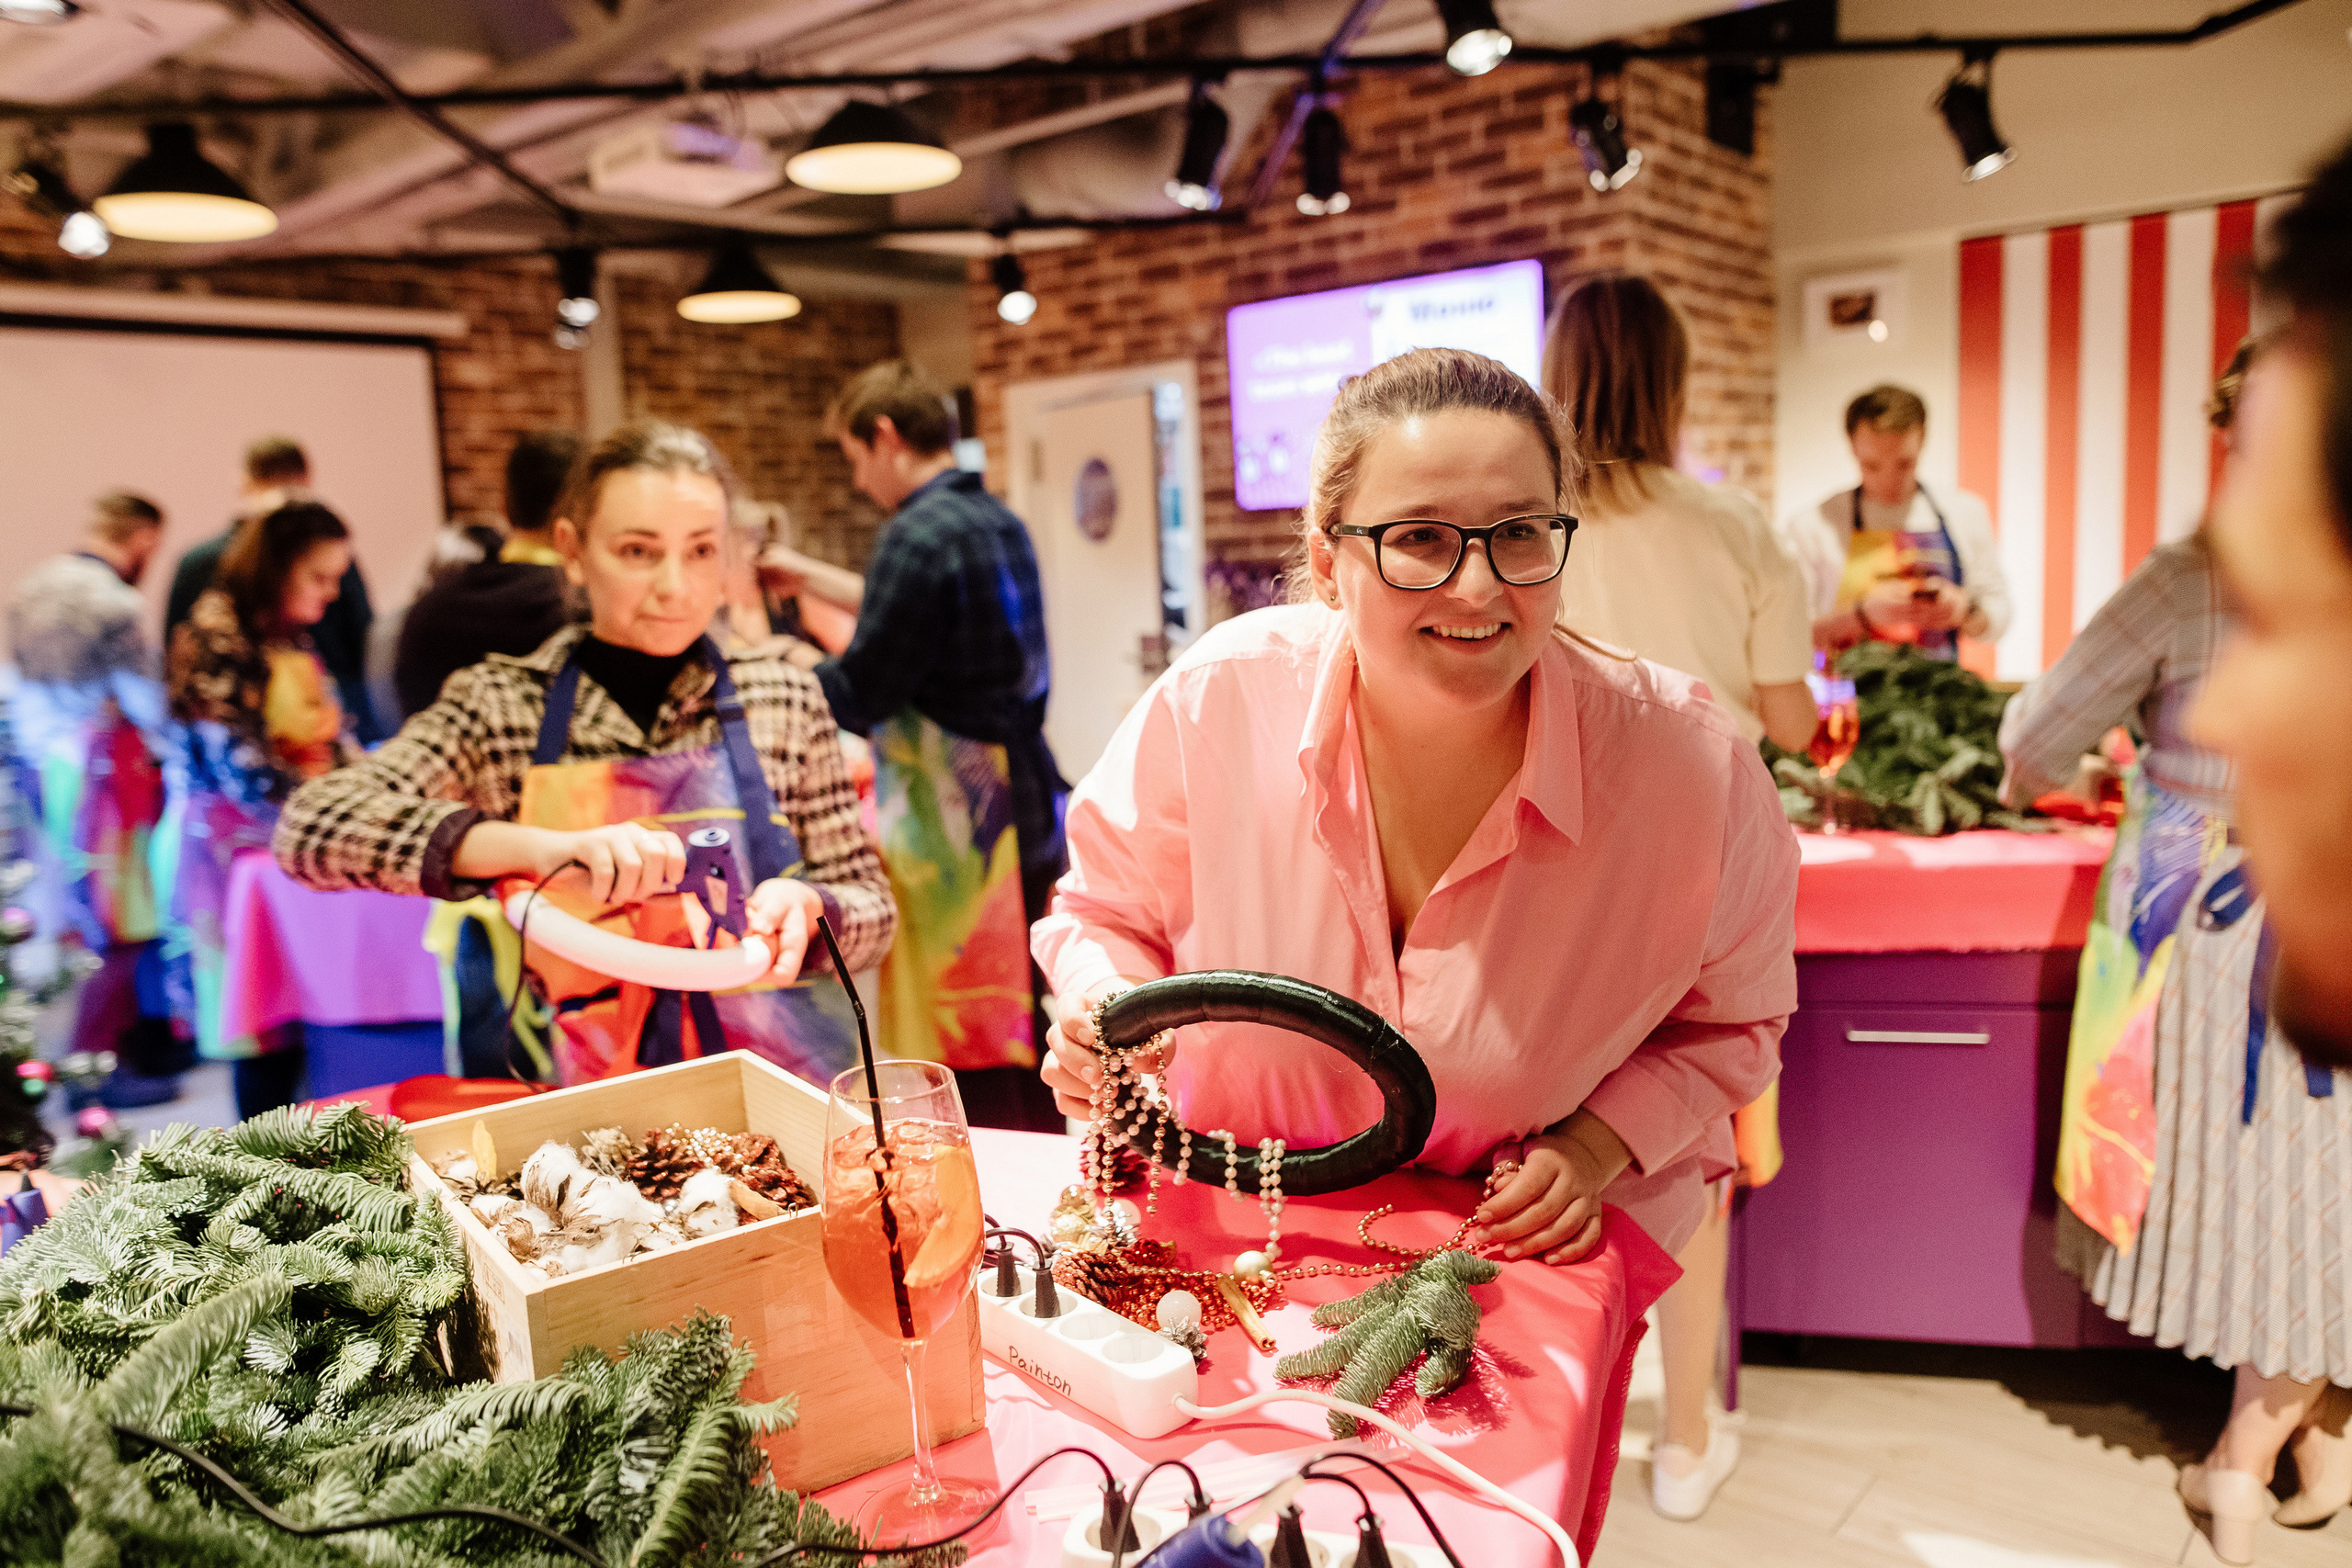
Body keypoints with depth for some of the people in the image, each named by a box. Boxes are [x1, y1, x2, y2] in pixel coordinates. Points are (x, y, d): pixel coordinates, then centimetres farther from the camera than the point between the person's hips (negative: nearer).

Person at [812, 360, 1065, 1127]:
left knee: (966, 1066, -1)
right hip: (1026, 802, 9)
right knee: (1026, 1032, 17)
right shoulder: (1000, 522, 12)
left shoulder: (920, 533, -15)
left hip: (955, 825, -9)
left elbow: (859, 696, -14)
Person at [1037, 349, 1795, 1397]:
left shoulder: (1690, 767, -18)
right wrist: (1102, 1013, -19)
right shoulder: (1215, 703, -18)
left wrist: (1597, 1146, -14)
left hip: (1538, 1263, 1)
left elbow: (1728, 1023, 2)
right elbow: (1108, 911, 2)